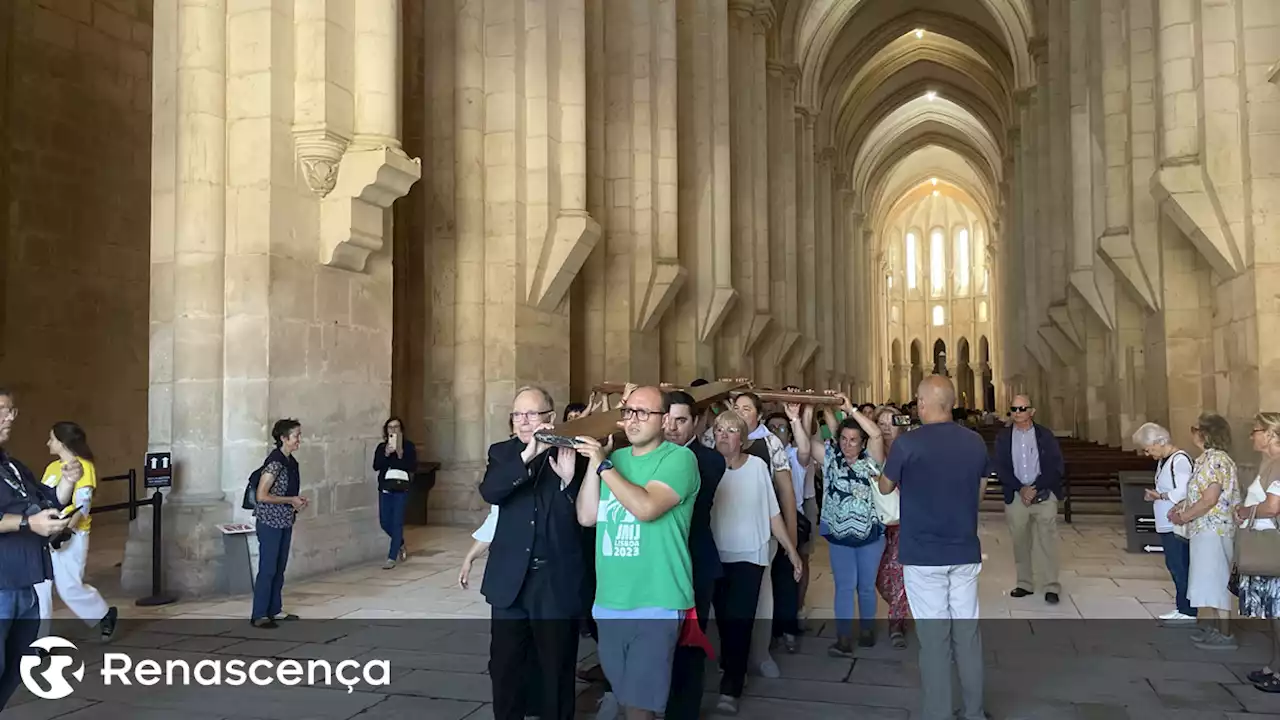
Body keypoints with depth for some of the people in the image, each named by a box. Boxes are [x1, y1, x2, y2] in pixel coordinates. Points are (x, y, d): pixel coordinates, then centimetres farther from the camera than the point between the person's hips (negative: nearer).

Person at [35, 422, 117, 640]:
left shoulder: (83, 466, -9)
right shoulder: (52, 467, 14)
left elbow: (83, 505, -15)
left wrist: (66, 530, -23)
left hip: (71, 535, -7)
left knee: (70, 587, -4)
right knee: (39, 587, 5)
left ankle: (104, 615, 19)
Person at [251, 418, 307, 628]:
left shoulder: (291, 461, 7)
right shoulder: (274, 462, -19)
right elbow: (262, 495, -21)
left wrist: (298, 501, 2)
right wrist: (290, 500, -17)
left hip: (285, 522, 8)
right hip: (270, 522, -8)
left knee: (280, 569, 14)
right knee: (267, 569, -3)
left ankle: (275, 610, 24)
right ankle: (259, 615, 5)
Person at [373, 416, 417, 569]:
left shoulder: (408, 446, -1)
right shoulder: (381, 447, 8)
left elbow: (413, 467, -8)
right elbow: (376, 466, -4)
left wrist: (400, 455, -19)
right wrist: (386, 454, -18)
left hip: (401, 489, -4)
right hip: (384, 488, 4)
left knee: (397, 522, -6)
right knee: (385, 522, 7)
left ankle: (392, 558, 0)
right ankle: (400, 545, 34)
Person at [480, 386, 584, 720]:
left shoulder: (571, 453, -3)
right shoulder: (502, 452, 4)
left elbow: (586, 516, -9)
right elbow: (489, 491, -16)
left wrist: (569, 479, -26)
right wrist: (527, 456, -29)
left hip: (557, 580, -2)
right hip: (510, 578, 2)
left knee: (556, 669, 9)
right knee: (504, 666, 12)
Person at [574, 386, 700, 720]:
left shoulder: (679, 458, -8)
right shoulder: (614, 458, 12)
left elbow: (646, 508, -21)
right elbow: (586, 516, 6)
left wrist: (603, 465, -16)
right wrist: (593, 464, -2)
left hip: (655, 602, -6)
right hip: (609, 601, 6)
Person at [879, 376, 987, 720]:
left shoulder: (907, 443, -14)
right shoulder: (975, 442, 0)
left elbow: (885, 487, 2)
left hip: (923, 555, -4)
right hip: (965, 552, 4)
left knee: (934, 637, 2)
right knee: (968, 632, 13)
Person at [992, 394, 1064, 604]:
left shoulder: (1045, 435, 2)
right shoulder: (1003, 437, 4)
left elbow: (1056, 466, -4)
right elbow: (1001, 469, -1)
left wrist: (1034, 488, -13)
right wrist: (1021, 489, -14)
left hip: (1043, 494, -2)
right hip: (1016, 496, 2)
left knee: (1046, 541, -4)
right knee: (1020, 542, 8)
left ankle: (1051, 587, 1)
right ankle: (1025, 584, 17)